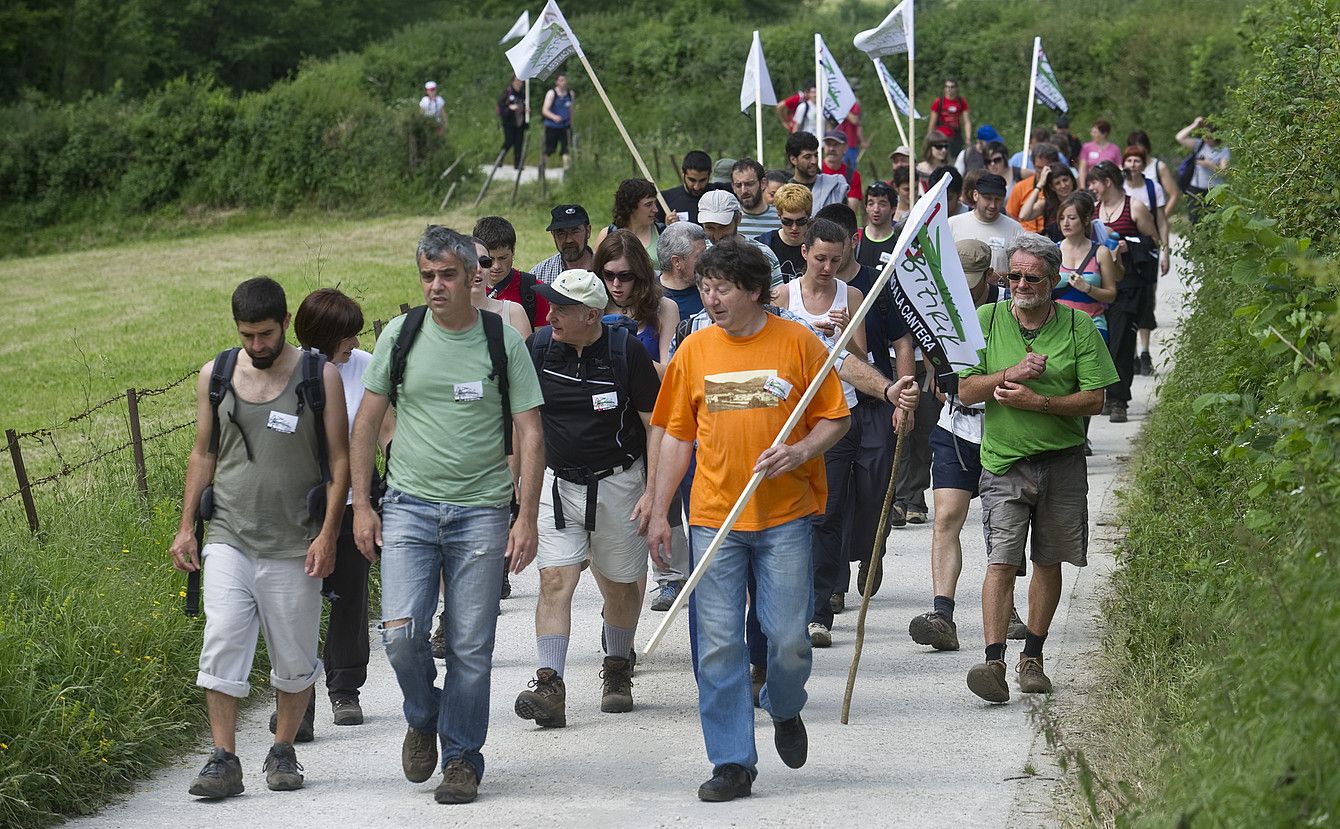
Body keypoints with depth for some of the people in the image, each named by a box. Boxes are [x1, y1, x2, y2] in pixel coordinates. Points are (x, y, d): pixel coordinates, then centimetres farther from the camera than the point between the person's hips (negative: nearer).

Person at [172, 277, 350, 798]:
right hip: (229, 540, 1)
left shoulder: (320, 377, -1)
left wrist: (328, 534, -7)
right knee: (221, 647, -10)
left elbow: (340, 461, 0)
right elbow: (203, 454, 15)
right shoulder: (215, 376, 6)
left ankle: (283, 751, 23)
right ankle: (223, 761, -6)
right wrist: (186, 528, 9)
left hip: (295, 546, -1)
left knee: (295, 659, 6)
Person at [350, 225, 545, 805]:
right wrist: (361, 505, 3)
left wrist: (527, 516, -6)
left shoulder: (503, 342, 0)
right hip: (409, 507, 1)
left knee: (471, 647, 2)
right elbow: (366, 424, 9)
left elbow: (530, 435, 1)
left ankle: (462, 758, 17)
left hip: (481, 512, 0)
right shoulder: (401, 334, 3)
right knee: (401, 631, -12)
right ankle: (423, 719, 16)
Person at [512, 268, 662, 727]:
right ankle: (549, 687, -19)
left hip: (618, 483, -1)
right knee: (555, 578, -13)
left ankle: (618, 671, 34)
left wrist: (653, 491, -12)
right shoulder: (539, 346, -6)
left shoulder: (626, 350, -12)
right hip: (558, 482, 1)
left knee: (619, 585, 11)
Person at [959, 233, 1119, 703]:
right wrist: (1010, 374, -17)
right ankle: (994, 661, -18)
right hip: (1004, 461, -1)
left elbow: (1094, 399, -5)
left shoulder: (1078, 328, -1)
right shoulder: (987, 321, 2)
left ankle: (1032, 657, 21)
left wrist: (1038, 402, -17)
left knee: (1048, 562, 9)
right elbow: (966, 391, 0)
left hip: (1062, 462, 1)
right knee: (1001, 563, -12)